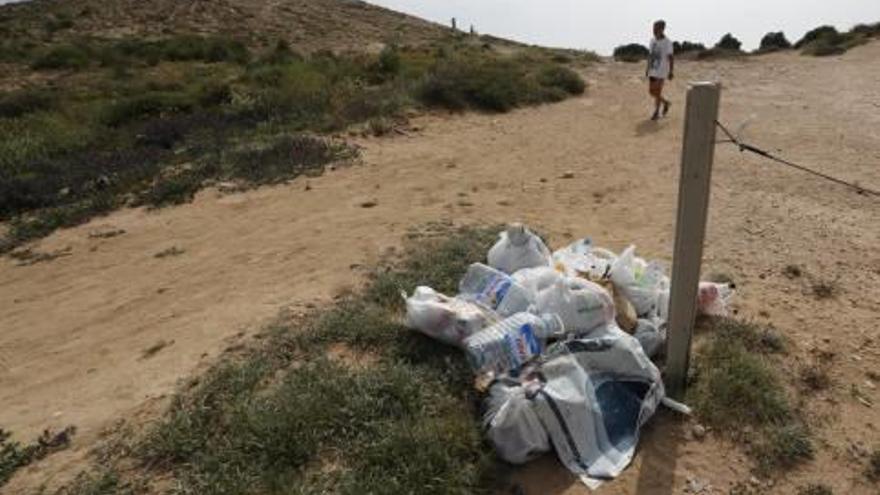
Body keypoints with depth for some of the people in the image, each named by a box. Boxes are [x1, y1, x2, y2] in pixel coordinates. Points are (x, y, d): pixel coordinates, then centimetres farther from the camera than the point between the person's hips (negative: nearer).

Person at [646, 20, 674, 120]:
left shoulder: (667, 42, -14)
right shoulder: (652, 40, 6)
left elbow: (670, 58, -14)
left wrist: (671, 72, -18)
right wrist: (648, 68, 16)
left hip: (662, 72, -7)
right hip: (652, 71, 7)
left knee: (657, 92, -6)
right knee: (651, 91, 11)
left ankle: (656, 112, 11)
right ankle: (666, 103, 34)